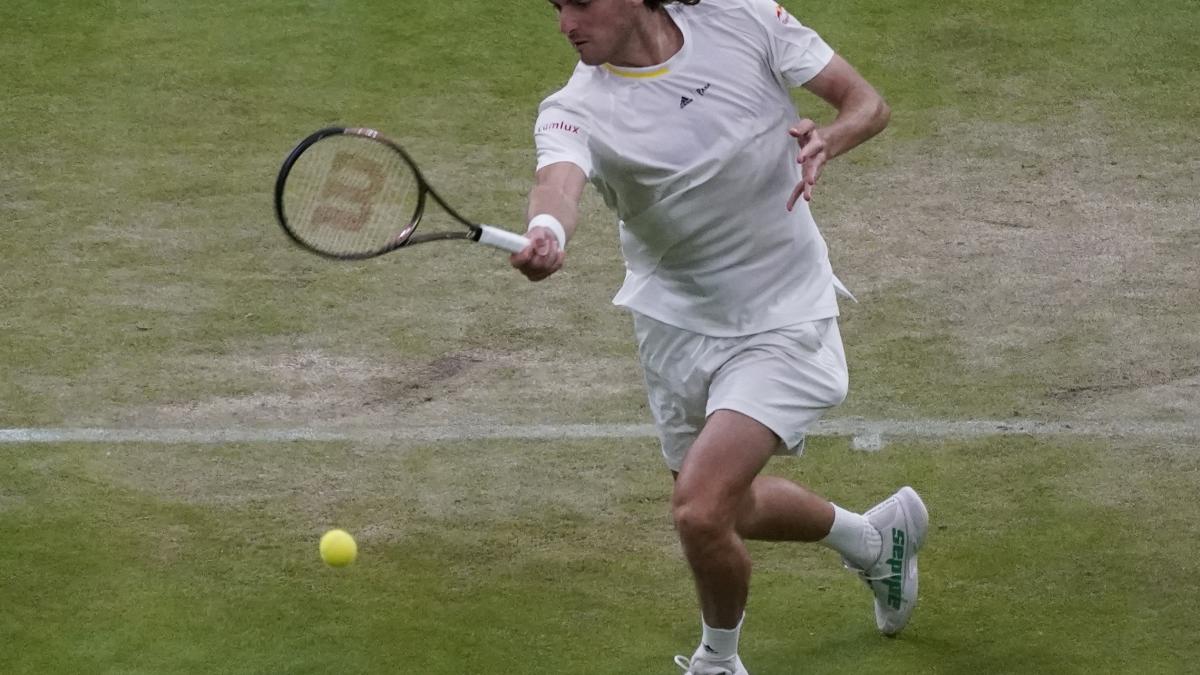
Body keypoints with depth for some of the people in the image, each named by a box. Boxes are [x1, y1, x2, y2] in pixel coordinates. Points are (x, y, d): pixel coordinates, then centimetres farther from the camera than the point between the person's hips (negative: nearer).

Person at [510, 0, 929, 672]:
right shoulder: (576, 109, -16)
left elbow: (869, 103, -7)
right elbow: (560, 180, -40)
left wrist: (827, 139, -30)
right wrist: (546, 234, -64)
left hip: (782, 320, -4)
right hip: (676, 325, 4)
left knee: (701, 510, -19)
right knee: (728, 510, 20)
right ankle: (876, 537, 50)